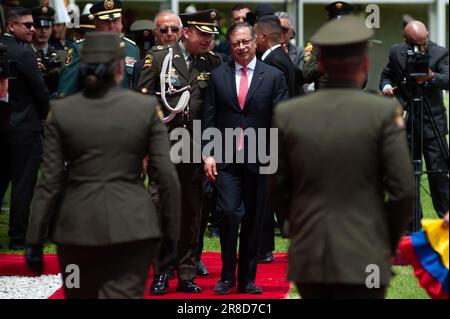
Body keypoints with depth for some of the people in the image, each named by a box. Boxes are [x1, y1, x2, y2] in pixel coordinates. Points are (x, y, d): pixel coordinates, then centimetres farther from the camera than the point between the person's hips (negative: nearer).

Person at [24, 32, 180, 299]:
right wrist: (171, 234, 6)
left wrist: (35, 240, 4)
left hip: (78, 226, 1)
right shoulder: (147, 107, -2)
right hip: (133, 226, -1)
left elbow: (50, 182, -2)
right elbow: (167, 176, -3)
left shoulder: (61, 111, -2)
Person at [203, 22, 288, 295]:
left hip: (259, 159, 0)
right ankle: (227, 276, 3)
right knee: (229, 213, -12)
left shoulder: (273, 76, 3)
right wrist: (208, 154, -1)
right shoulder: (218, 76, 7)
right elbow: (209, 118, 7)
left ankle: (247, 279, 16)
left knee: (253, 220, 6)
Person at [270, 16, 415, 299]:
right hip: (364, 259, -3)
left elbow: (279, 190, 6)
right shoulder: (384, 112, -7)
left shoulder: (287, 114, 1)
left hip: (307, 257, 3)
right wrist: (390, 242, 7)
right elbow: (403, 189, -8)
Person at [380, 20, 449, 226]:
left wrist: (432, 77, -38)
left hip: (432, 123, -2)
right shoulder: (396, 52, 3)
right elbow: (387, 75, 14)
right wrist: (385, 86, -8)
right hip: (405, 122, 2)